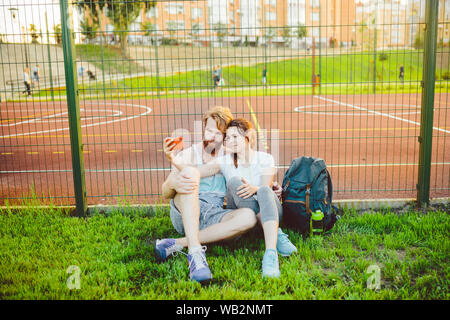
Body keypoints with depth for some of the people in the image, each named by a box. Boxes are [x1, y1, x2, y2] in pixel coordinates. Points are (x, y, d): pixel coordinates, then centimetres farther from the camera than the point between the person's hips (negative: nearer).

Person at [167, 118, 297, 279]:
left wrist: (254, 188, -33)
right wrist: (173, 159, -25)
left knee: (264, 191, -34)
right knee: (234, 182, -25)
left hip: (268, 212, -1)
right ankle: (277, 234, -26)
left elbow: (266, 188, -10)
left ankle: (271, 254, -51)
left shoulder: (265, 159, 6)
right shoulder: (225, 161, 7)